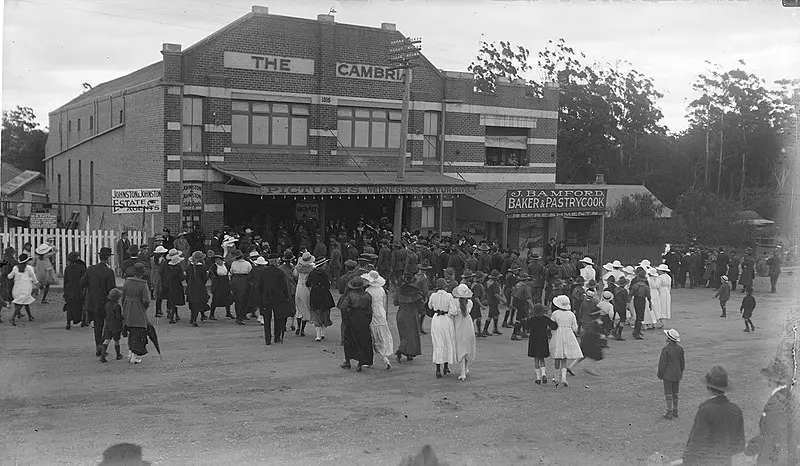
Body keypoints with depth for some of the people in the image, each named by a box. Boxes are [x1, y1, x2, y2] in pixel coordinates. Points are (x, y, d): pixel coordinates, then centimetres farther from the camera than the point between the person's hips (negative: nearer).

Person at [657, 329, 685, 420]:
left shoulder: (665, 349, -18)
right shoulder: (680, 349, -1)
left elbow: (662, 363, -14)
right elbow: (682, 362, 8)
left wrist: (660, 374, -2)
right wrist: (681, 372, 21)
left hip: (668, 375, -5)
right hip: (677, 375, 6)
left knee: (668, 394, 1)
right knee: (675, 393, 15)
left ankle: (669, 413, 4)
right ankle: (675, 412, 22)